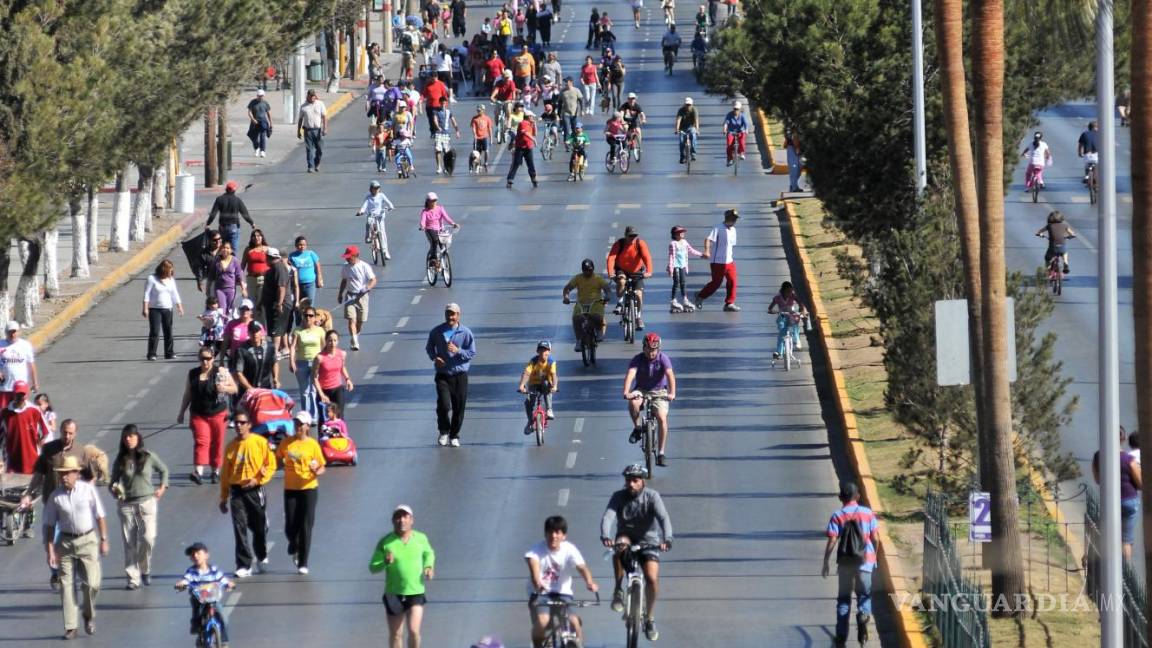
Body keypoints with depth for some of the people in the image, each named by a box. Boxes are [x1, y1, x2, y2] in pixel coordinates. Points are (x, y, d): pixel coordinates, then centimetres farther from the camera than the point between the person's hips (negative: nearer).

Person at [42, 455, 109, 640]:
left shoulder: (88, 489, -6)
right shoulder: (55, 496, -3)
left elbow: (99, 516, -2)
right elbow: (49, 525, 2)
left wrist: (103, 540, -5)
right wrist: (50, 550, -2)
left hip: (88, 541, -1)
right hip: (65, 542, 1)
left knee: (91, 584, -8)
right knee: (66, 584, -2)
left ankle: (89, 616, 20)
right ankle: (70, 627, 4)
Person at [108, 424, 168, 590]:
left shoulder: (149, 457, 1)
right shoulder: (120, 461, 3)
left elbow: (163, 470, 18)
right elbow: (113, 481, 10)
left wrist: (162, 487, 7)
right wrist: (114, 490, -12)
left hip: (147, 502, -1)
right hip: (126, 504, 1)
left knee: (148, 538, -12)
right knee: (130, 543, 0)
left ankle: (145, 569, 14)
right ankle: (133, 578, 7)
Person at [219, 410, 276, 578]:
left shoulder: (260, 442, -3)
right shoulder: (231, 446, 5)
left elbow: (271, 465, -1)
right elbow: (225, 473, 10)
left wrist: (258, 479, -15)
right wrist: (223, 498, 10)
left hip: (255, 490, -1)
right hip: (236, 491, 1)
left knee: (259, 528, 11)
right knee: (240, 529, -7)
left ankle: (261, 557, 37)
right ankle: (244, 566, -5)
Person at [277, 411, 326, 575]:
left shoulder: (312, 444, -3)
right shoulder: (287, 443, 2)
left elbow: (322, 467, 0)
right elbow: (277, 458, 15)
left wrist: (317, 471, -22)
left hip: (308, 488, -2)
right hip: (290, 488, 2)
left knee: (305, 527, -3)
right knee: (290, 526, 1)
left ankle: (303, 564, 4)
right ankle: (294, 547, 36)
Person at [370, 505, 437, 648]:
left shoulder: (421, 538, 1)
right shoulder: (385, 542, -6)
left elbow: (429, 553, 22)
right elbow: (372, 567, -2)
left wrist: (429, 566, 2)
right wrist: (385, 562, -23)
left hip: (416, 593, 0)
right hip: (394, 595, 0)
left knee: (413, 631, -12)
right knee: (395, 635, 7)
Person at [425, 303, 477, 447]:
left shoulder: (466, 333, -3)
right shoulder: (436, 332, 2)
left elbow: (472, 353, -1)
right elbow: (429, 347, 16)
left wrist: (458, 351, -19)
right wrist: (434, 358, -5)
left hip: (460, 375, 0)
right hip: (442, 375, 0)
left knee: (459, 408, 3)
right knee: (443, 405, -14)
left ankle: (454, 436, 21)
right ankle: (444, 432, 10)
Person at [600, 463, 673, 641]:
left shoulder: (652, 496, -14)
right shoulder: (619, 497, -12)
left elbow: (664, 518, -27)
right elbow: (608, 516, -26)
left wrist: (667, 538, -46)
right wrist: (605, 536, -47)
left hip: (648, 542, 0)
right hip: (627, 537, 0)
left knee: (652, 578, -18)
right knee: (620, 545, -36)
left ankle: (649, 617, 7)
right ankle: (618, 590, -20)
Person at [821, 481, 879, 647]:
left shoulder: (837, 516, -5)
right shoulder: (868, 513, 0)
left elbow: (832, 541, -10)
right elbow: (875, 538, 0)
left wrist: (826, 562, -3)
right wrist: (874, 555, 17)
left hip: (845, 562, -1)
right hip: (865, 561, 1)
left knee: (843, 598, 11)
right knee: (864, 594, 14)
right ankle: (863, 614, -20)